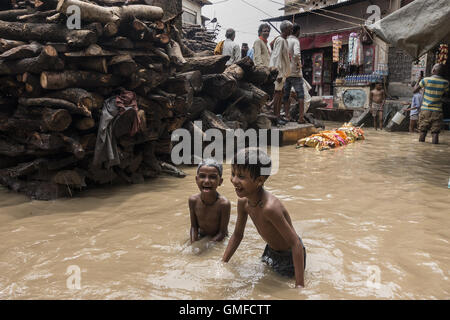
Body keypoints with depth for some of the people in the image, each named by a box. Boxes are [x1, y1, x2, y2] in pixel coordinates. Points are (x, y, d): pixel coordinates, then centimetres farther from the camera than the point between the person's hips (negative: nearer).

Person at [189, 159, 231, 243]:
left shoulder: (224, 203, -29)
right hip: (201, 236, 4)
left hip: (219, 240, -3)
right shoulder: (193, 200, -17)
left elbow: (222, 232, -21)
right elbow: (194, 226, -7)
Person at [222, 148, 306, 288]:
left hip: (289, 256, -7)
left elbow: (296, 243, -33)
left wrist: (300, 285, -31)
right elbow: (237, 235, 1)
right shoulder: (243, 202, -14)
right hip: (270, 251, 7)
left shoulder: (270, 207, -39)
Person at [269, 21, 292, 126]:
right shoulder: (280, 40, -12)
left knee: (280, 93, 9)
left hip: (283, 71, 10)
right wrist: (279, 73, -22)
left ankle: (278, 115, 13)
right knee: (277, 92, -10)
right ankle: (275, 117, -8)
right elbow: (277, 57, -18)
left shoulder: (285, 40, 19)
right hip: (278, 71, -10)